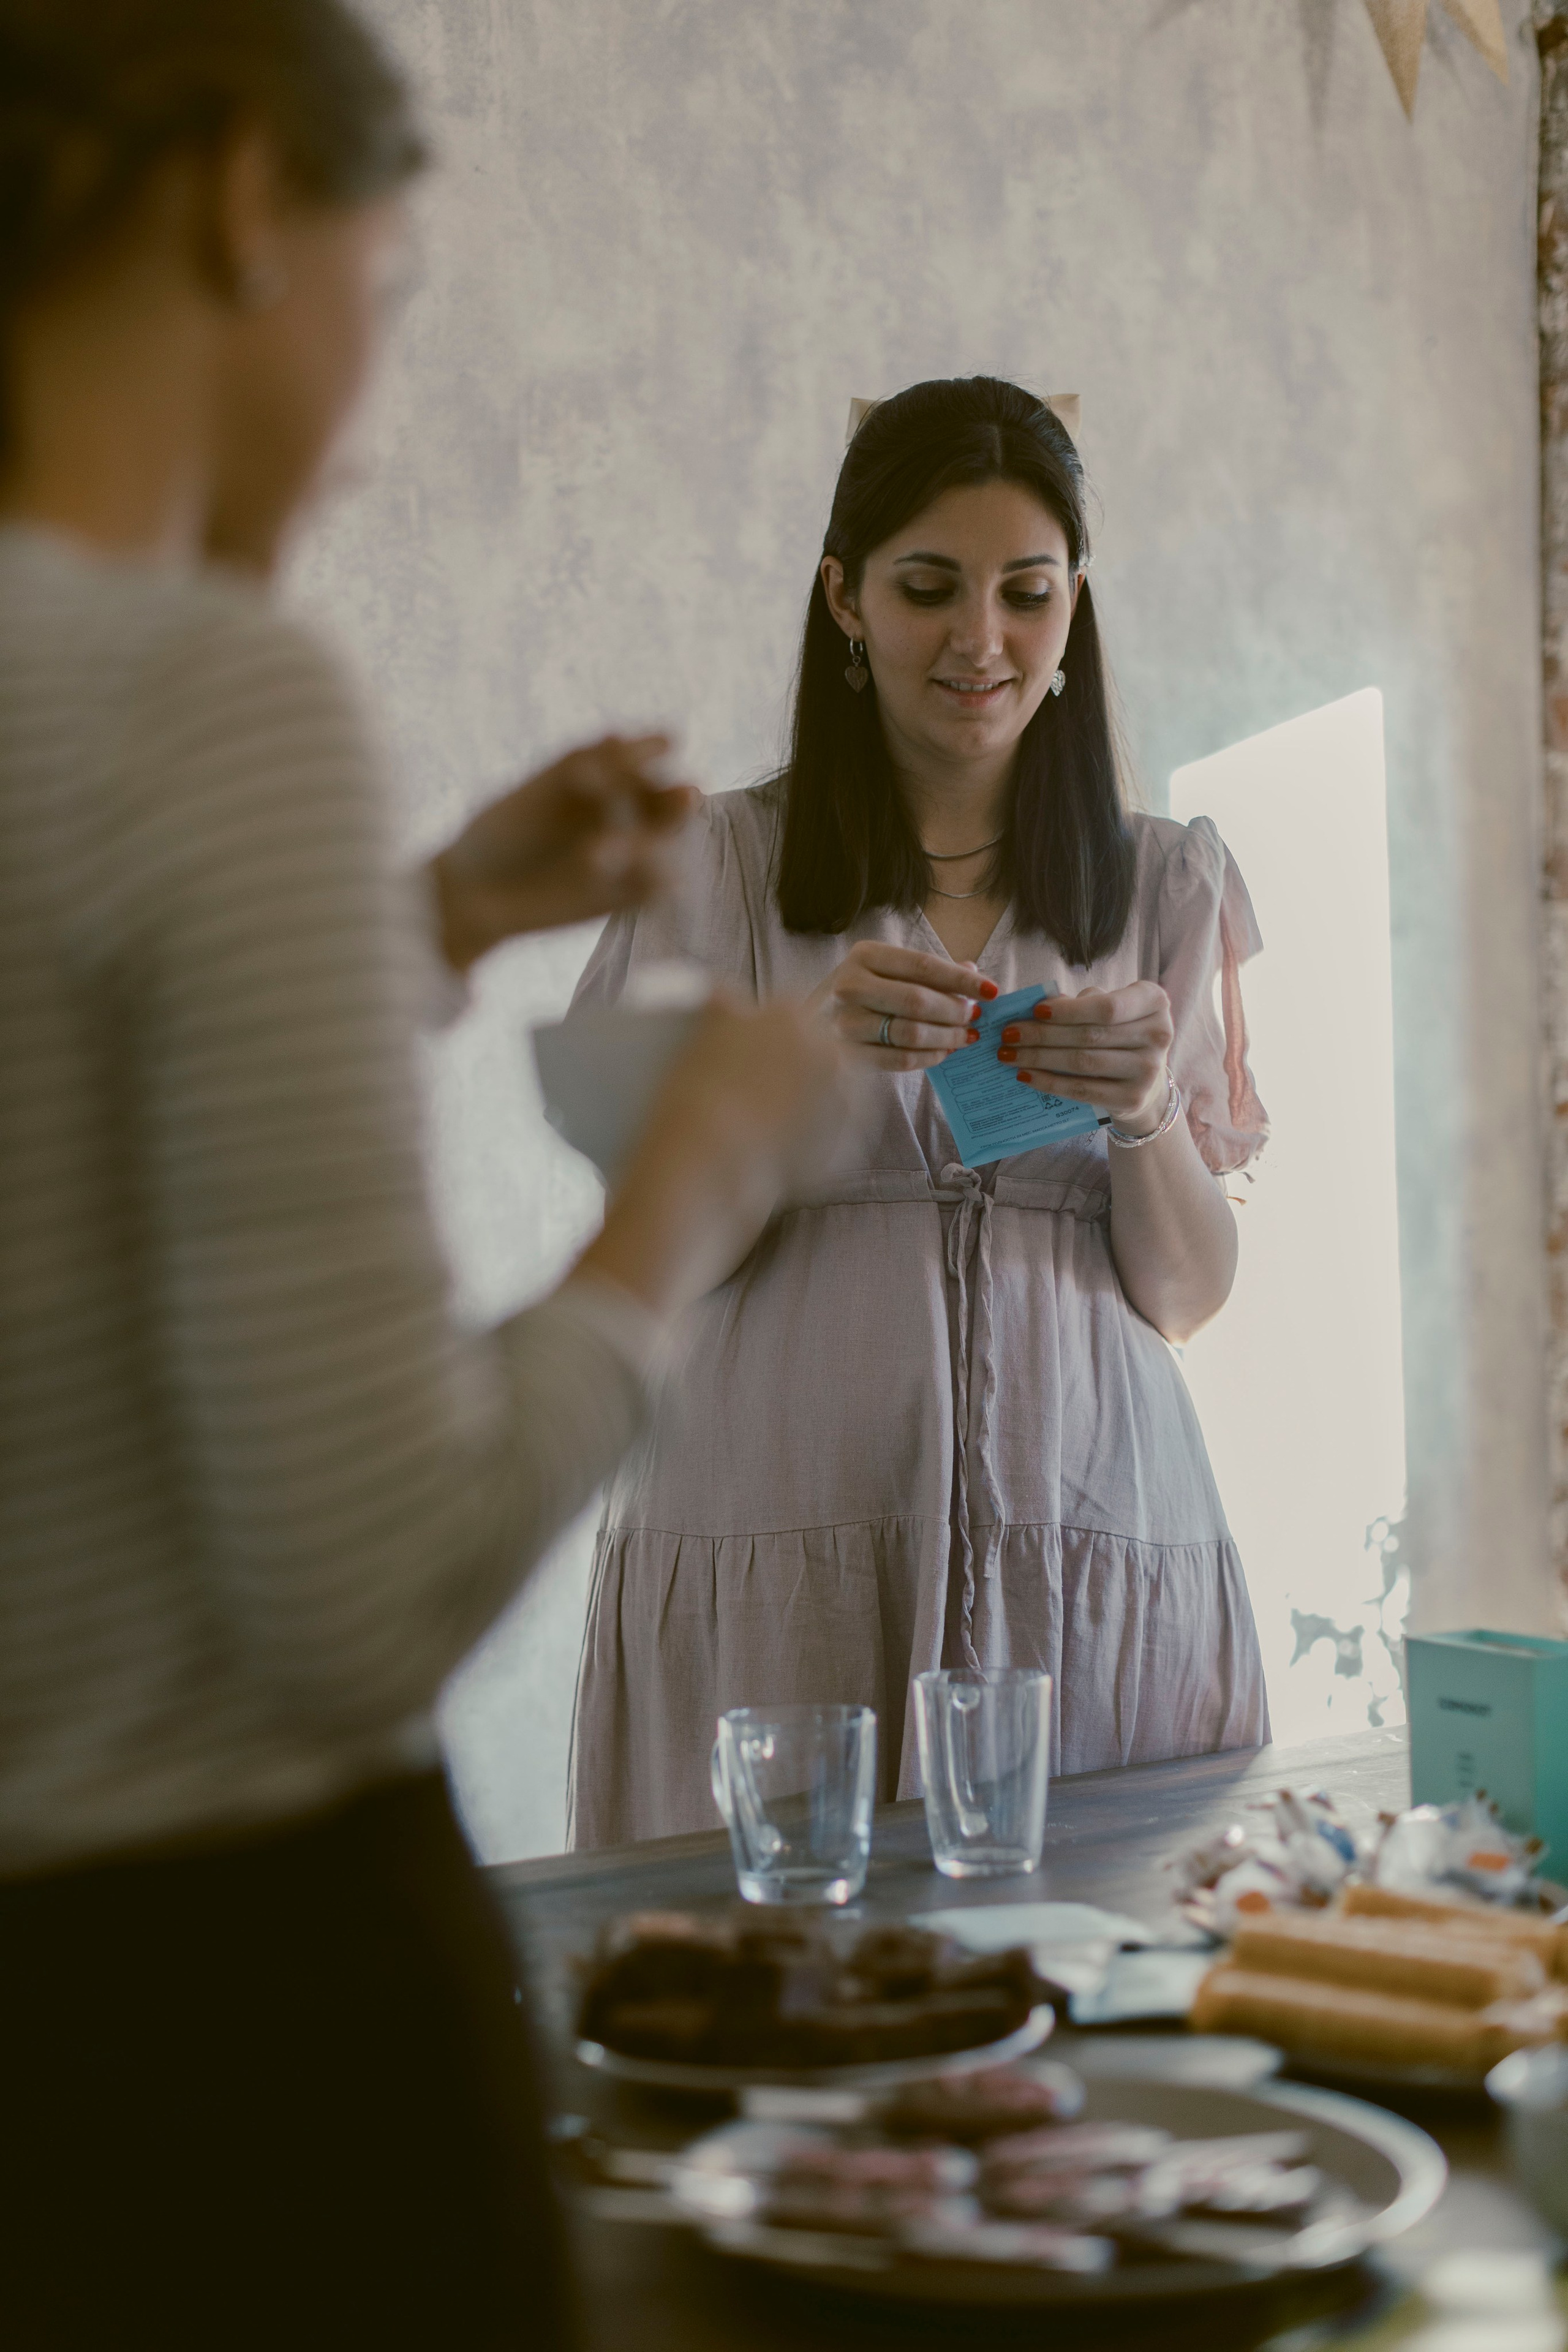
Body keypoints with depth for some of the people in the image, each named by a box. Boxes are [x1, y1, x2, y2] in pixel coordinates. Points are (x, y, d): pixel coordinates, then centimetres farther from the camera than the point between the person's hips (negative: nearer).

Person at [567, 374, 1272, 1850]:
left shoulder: (1164, 885, 9)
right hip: (781, 1547, -1)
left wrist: (1147, 1113, -13)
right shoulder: (721, 868, 4)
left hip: (1092, 1541, 2)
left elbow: (1188, 1294, 7)